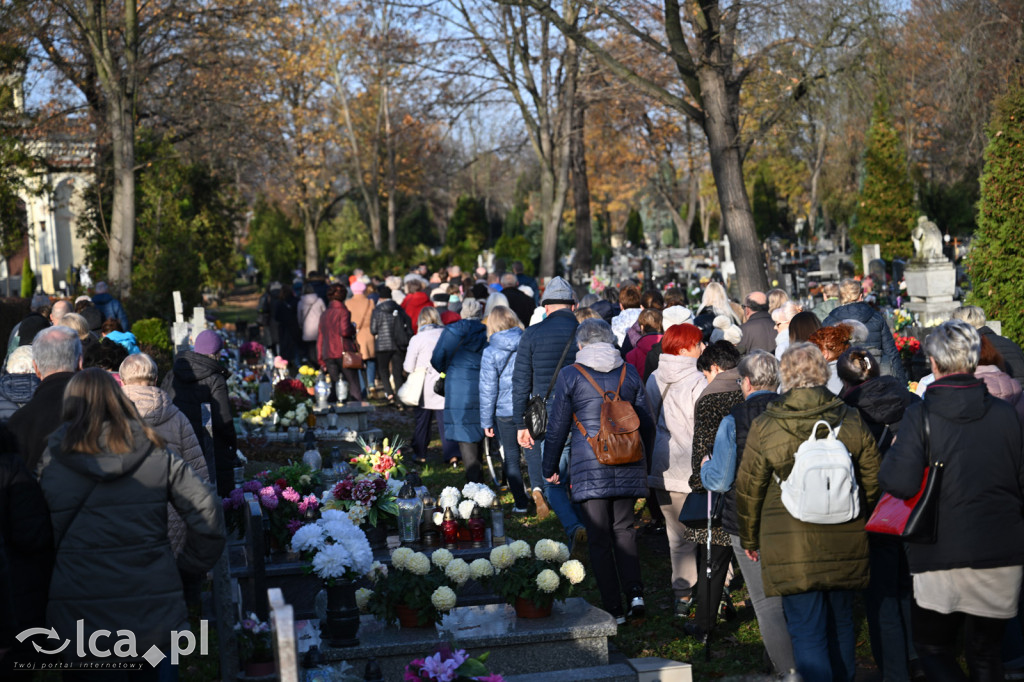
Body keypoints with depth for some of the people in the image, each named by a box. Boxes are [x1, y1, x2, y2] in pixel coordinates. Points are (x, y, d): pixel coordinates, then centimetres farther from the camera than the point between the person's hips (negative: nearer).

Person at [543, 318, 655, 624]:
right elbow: (647, 423, 12)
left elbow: (557, 427, -1)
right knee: (623, 529, 17)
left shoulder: (570, 375, -2)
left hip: (589, 467, -3)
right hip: (628, 462, 3)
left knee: (599, 537, 5)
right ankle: (634, 591, -1)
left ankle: (614, 607, 6)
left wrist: (550, 468, 10)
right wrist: (643, 461, 25)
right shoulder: (629, 372, 7)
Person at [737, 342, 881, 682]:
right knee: (841, 622, 19)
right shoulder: (853, 421, 1)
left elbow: (749, 489, 0)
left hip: (791, 546, -3)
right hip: (845, 544, 3)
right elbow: (872, 482, 9)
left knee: (806, 631, 0)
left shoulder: (764, 427, -6)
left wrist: (749, 539, 14)